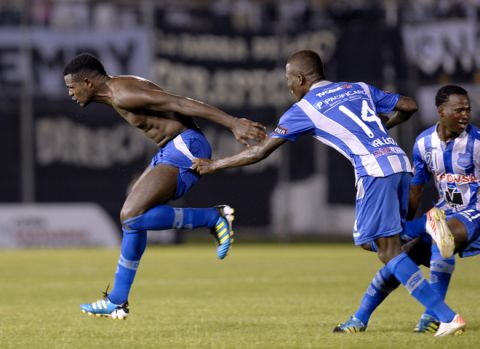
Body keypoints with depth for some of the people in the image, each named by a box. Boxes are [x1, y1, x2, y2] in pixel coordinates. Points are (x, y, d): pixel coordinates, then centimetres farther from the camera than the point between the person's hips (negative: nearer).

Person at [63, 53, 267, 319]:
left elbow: (180, 103, -22)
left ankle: (214, 218, -10)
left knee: (132, 216, -17)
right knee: (132, 217, 13)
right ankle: (117, 302, 18)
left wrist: (233, 123, -27)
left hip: (184, 148, -11)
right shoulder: (116, 92, 17)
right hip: (170, 149, 11)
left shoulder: (123, 94, -16)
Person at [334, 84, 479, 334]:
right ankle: (360, 318, 10)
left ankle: (433, 315, -28)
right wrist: (403, 229, 15)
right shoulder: (424, 143, 1)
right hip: (443, 211, 6)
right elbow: (415, 191, 12)